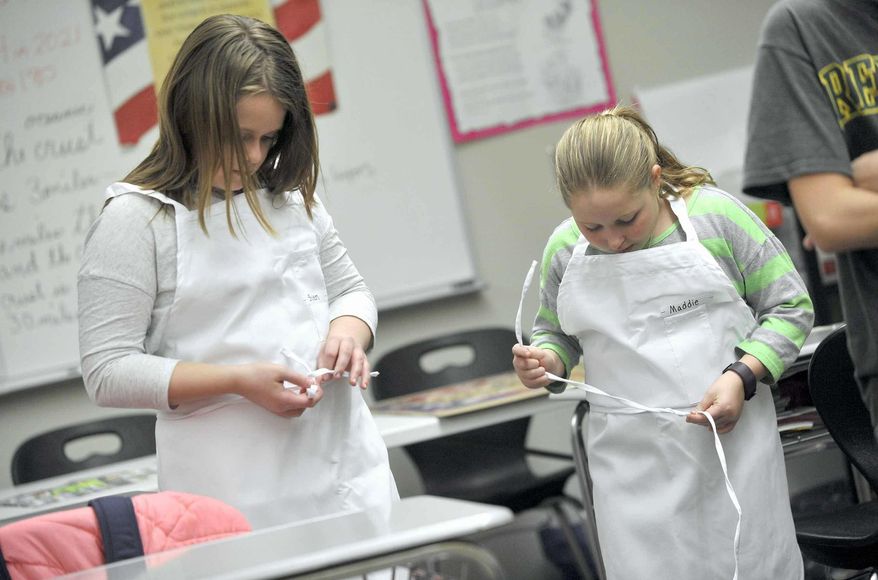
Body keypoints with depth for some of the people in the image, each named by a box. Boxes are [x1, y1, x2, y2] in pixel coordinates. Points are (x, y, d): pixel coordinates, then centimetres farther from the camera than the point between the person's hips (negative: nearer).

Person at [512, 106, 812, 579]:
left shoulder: (716, 216, -8)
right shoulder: (564, 251, 0)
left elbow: (791, 307, 0)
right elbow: (558, 337, 17)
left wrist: (743, 376, -14)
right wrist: (544, 360, -6)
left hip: (730, 440, -2)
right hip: (631, 465, 2)